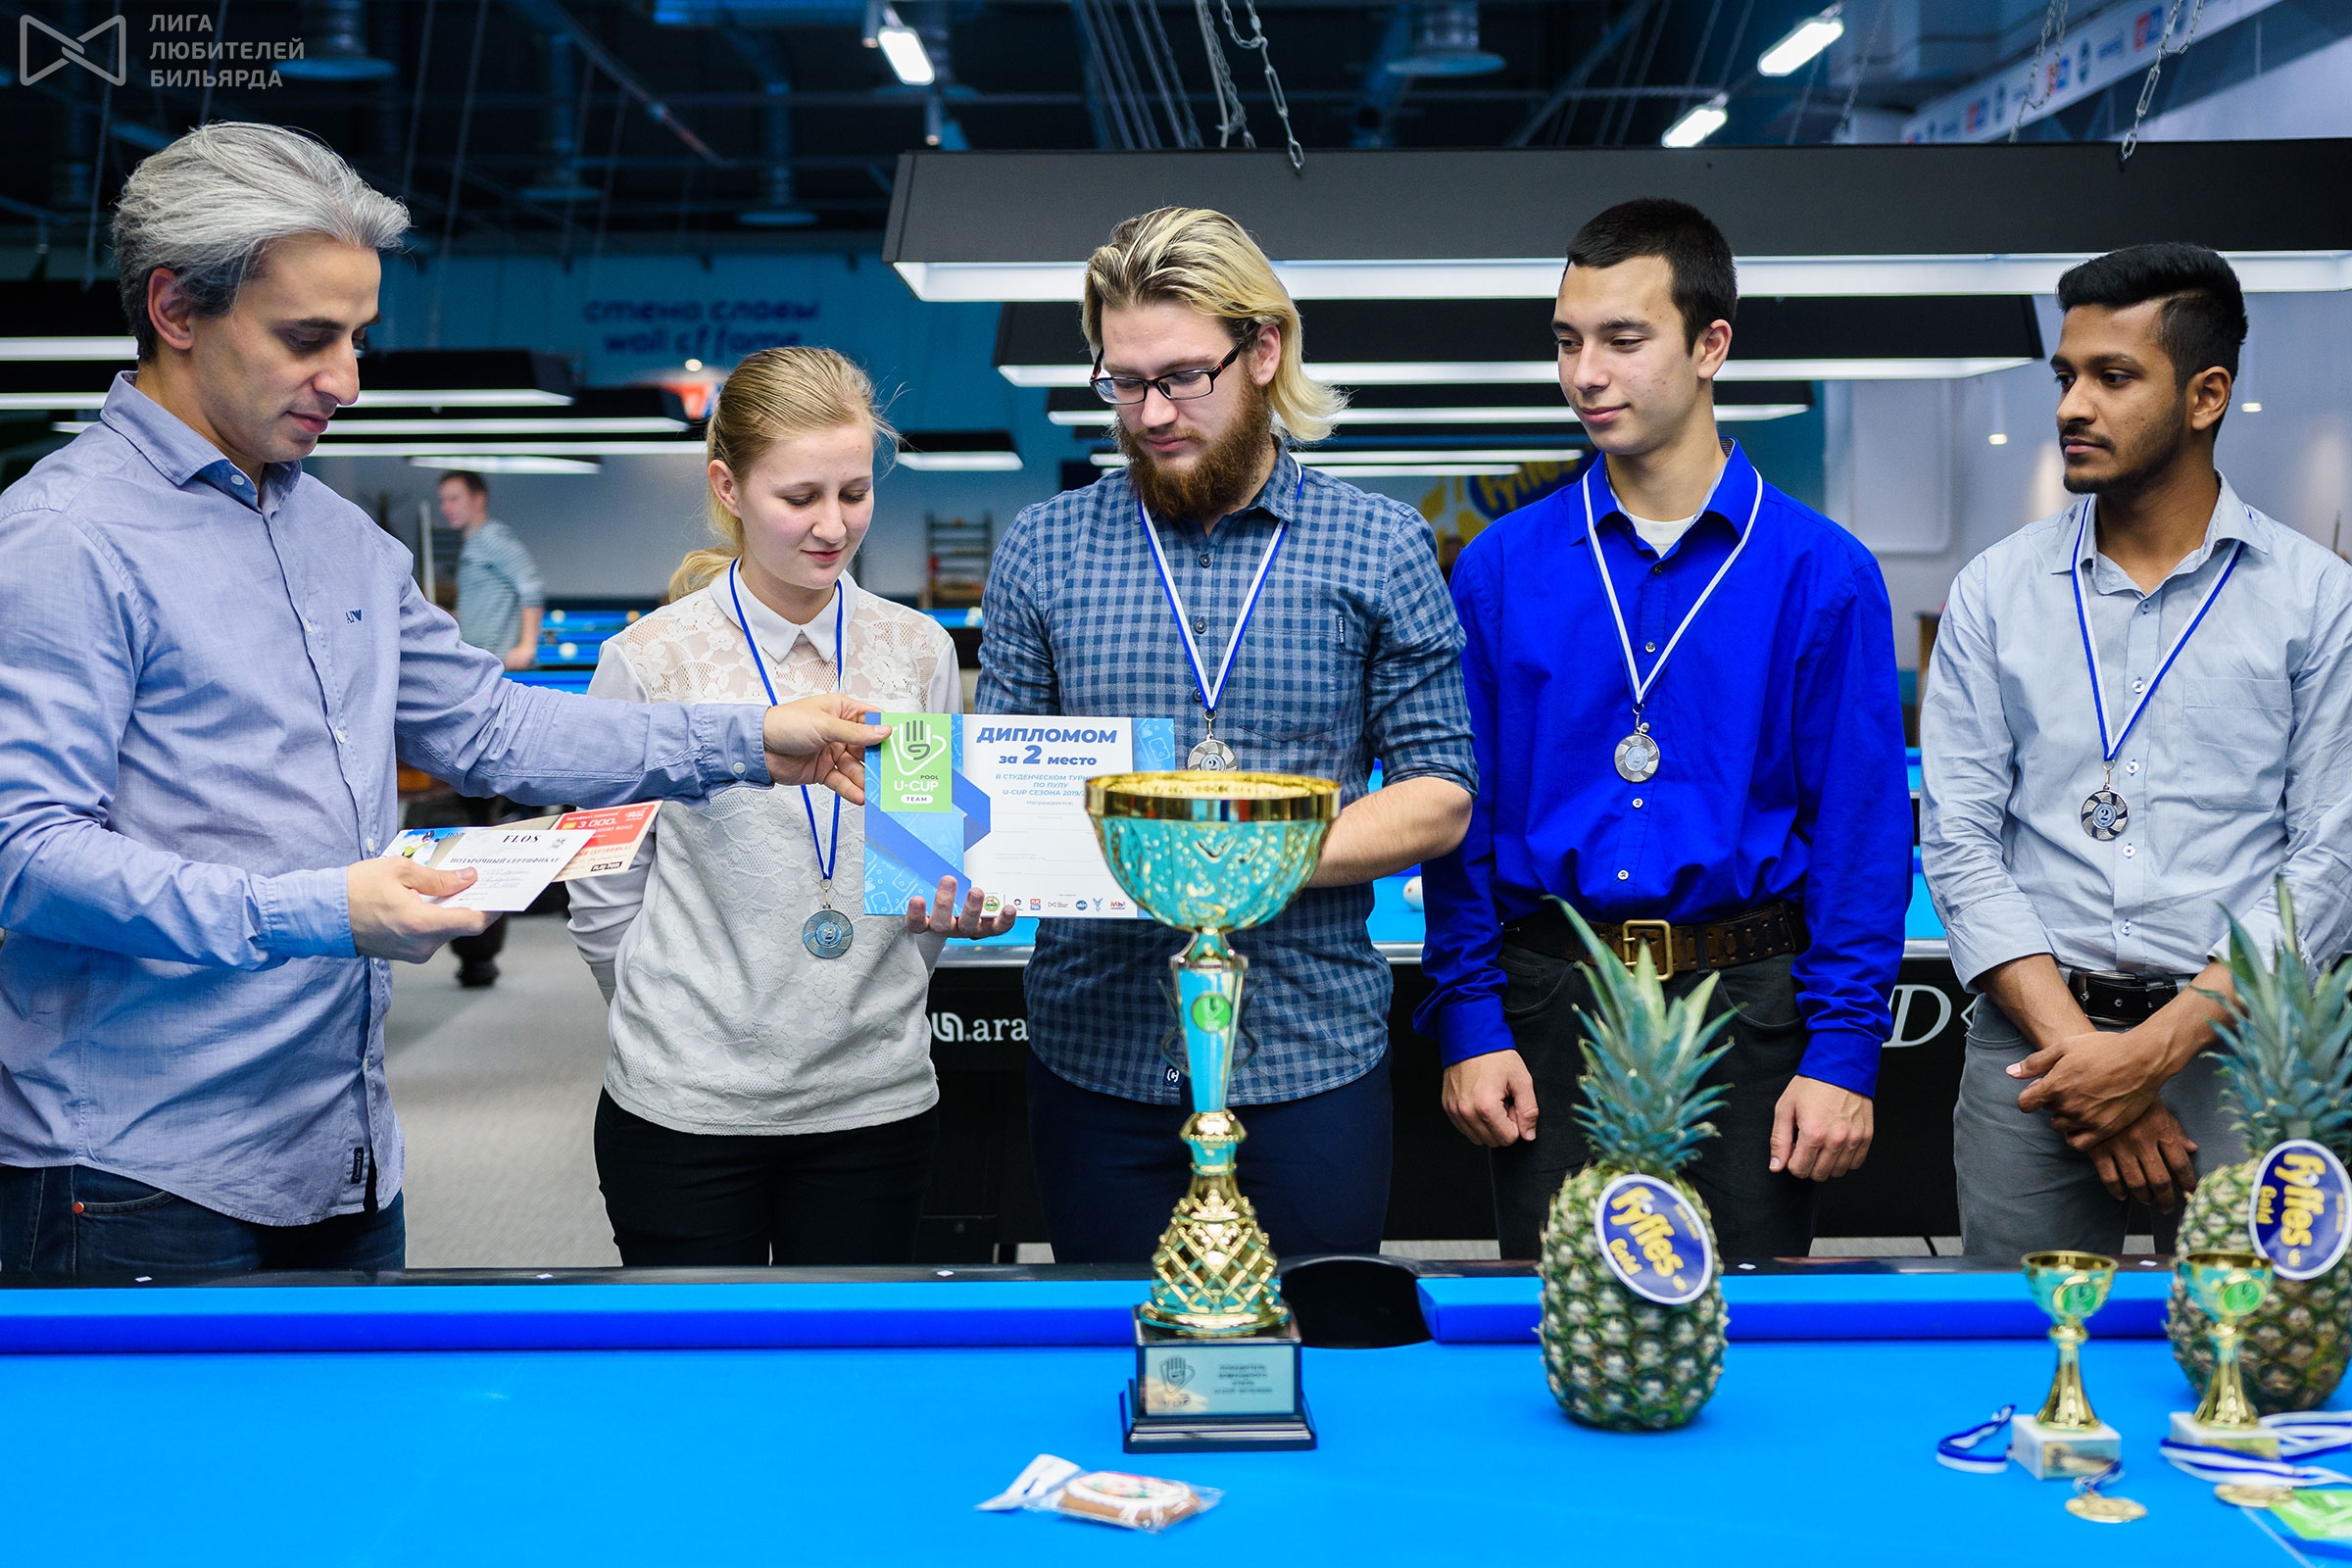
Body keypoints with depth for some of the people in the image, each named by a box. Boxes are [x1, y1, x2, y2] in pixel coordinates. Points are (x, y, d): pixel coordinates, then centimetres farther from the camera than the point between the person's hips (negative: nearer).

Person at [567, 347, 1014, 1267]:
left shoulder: (919, 652, 4)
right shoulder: (650, 662, -4)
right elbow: (605, 902, 2)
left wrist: (961, 907, -6)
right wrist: (682, 1035, 2)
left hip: (876, 1098, 3)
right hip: (686, 1108, -2)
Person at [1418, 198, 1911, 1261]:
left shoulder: (1823, 572, 0)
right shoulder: (1500, 569, 4)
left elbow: (1862, 832, -1)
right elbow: (1461, 814, 5)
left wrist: (1843, 1052, -7)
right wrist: (1469, 1024, -3)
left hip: (1747, 1008, -1)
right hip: (1550, 1003, 1)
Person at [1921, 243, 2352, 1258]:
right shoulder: (1995, 591, 7)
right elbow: (1957, 841, 1)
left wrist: (2158, 1047, -13)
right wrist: (2076, 1047, -10)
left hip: (2238, 1046, -1)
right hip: (2031, 1039, 1)